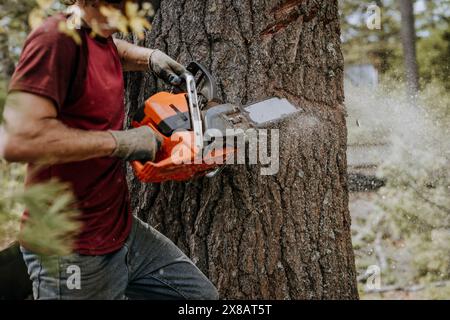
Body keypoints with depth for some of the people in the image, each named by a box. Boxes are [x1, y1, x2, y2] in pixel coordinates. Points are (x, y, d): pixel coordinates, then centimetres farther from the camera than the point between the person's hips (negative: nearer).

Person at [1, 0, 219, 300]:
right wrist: (121, 141, -23)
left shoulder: (102, 37, 6)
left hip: (122, 230, 9)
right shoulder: (58, 37, -21)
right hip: (73, 257, -9)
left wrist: (149, 56, 14)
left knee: (204, 295, 15)